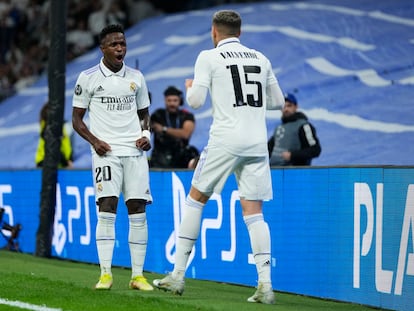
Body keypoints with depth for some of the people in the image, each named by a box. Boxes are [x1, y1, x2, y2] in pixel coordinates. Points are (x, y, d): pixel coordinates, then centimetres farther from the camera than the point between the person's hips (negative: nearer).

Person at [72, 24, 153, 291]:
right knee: (107, 208, -13)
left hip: (135, 151, 3)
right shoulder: (88, 78, 1)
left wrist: (146, 134, 2)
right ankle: (105, 274, -9)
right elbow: (77, 118, 5)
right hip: (106, 151, -3)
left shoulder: (136, 77, 11)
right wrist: (94, 141, -10)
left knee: (138, 210, 0)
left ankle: (138, 275, 4)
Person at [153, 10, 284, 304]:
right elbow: (277, 101, 19)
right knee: (254, 212, 3)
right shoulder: (260, 59, 14)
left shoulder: (209, 57, 0)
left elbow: (196, 101, -5)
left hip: (225, 141, -4)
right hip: (257, 143, 4)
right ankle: (265, 285, -9)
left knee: (195, 199, 10)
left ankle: (178, 275, 9)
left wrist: (190, 87, 16)